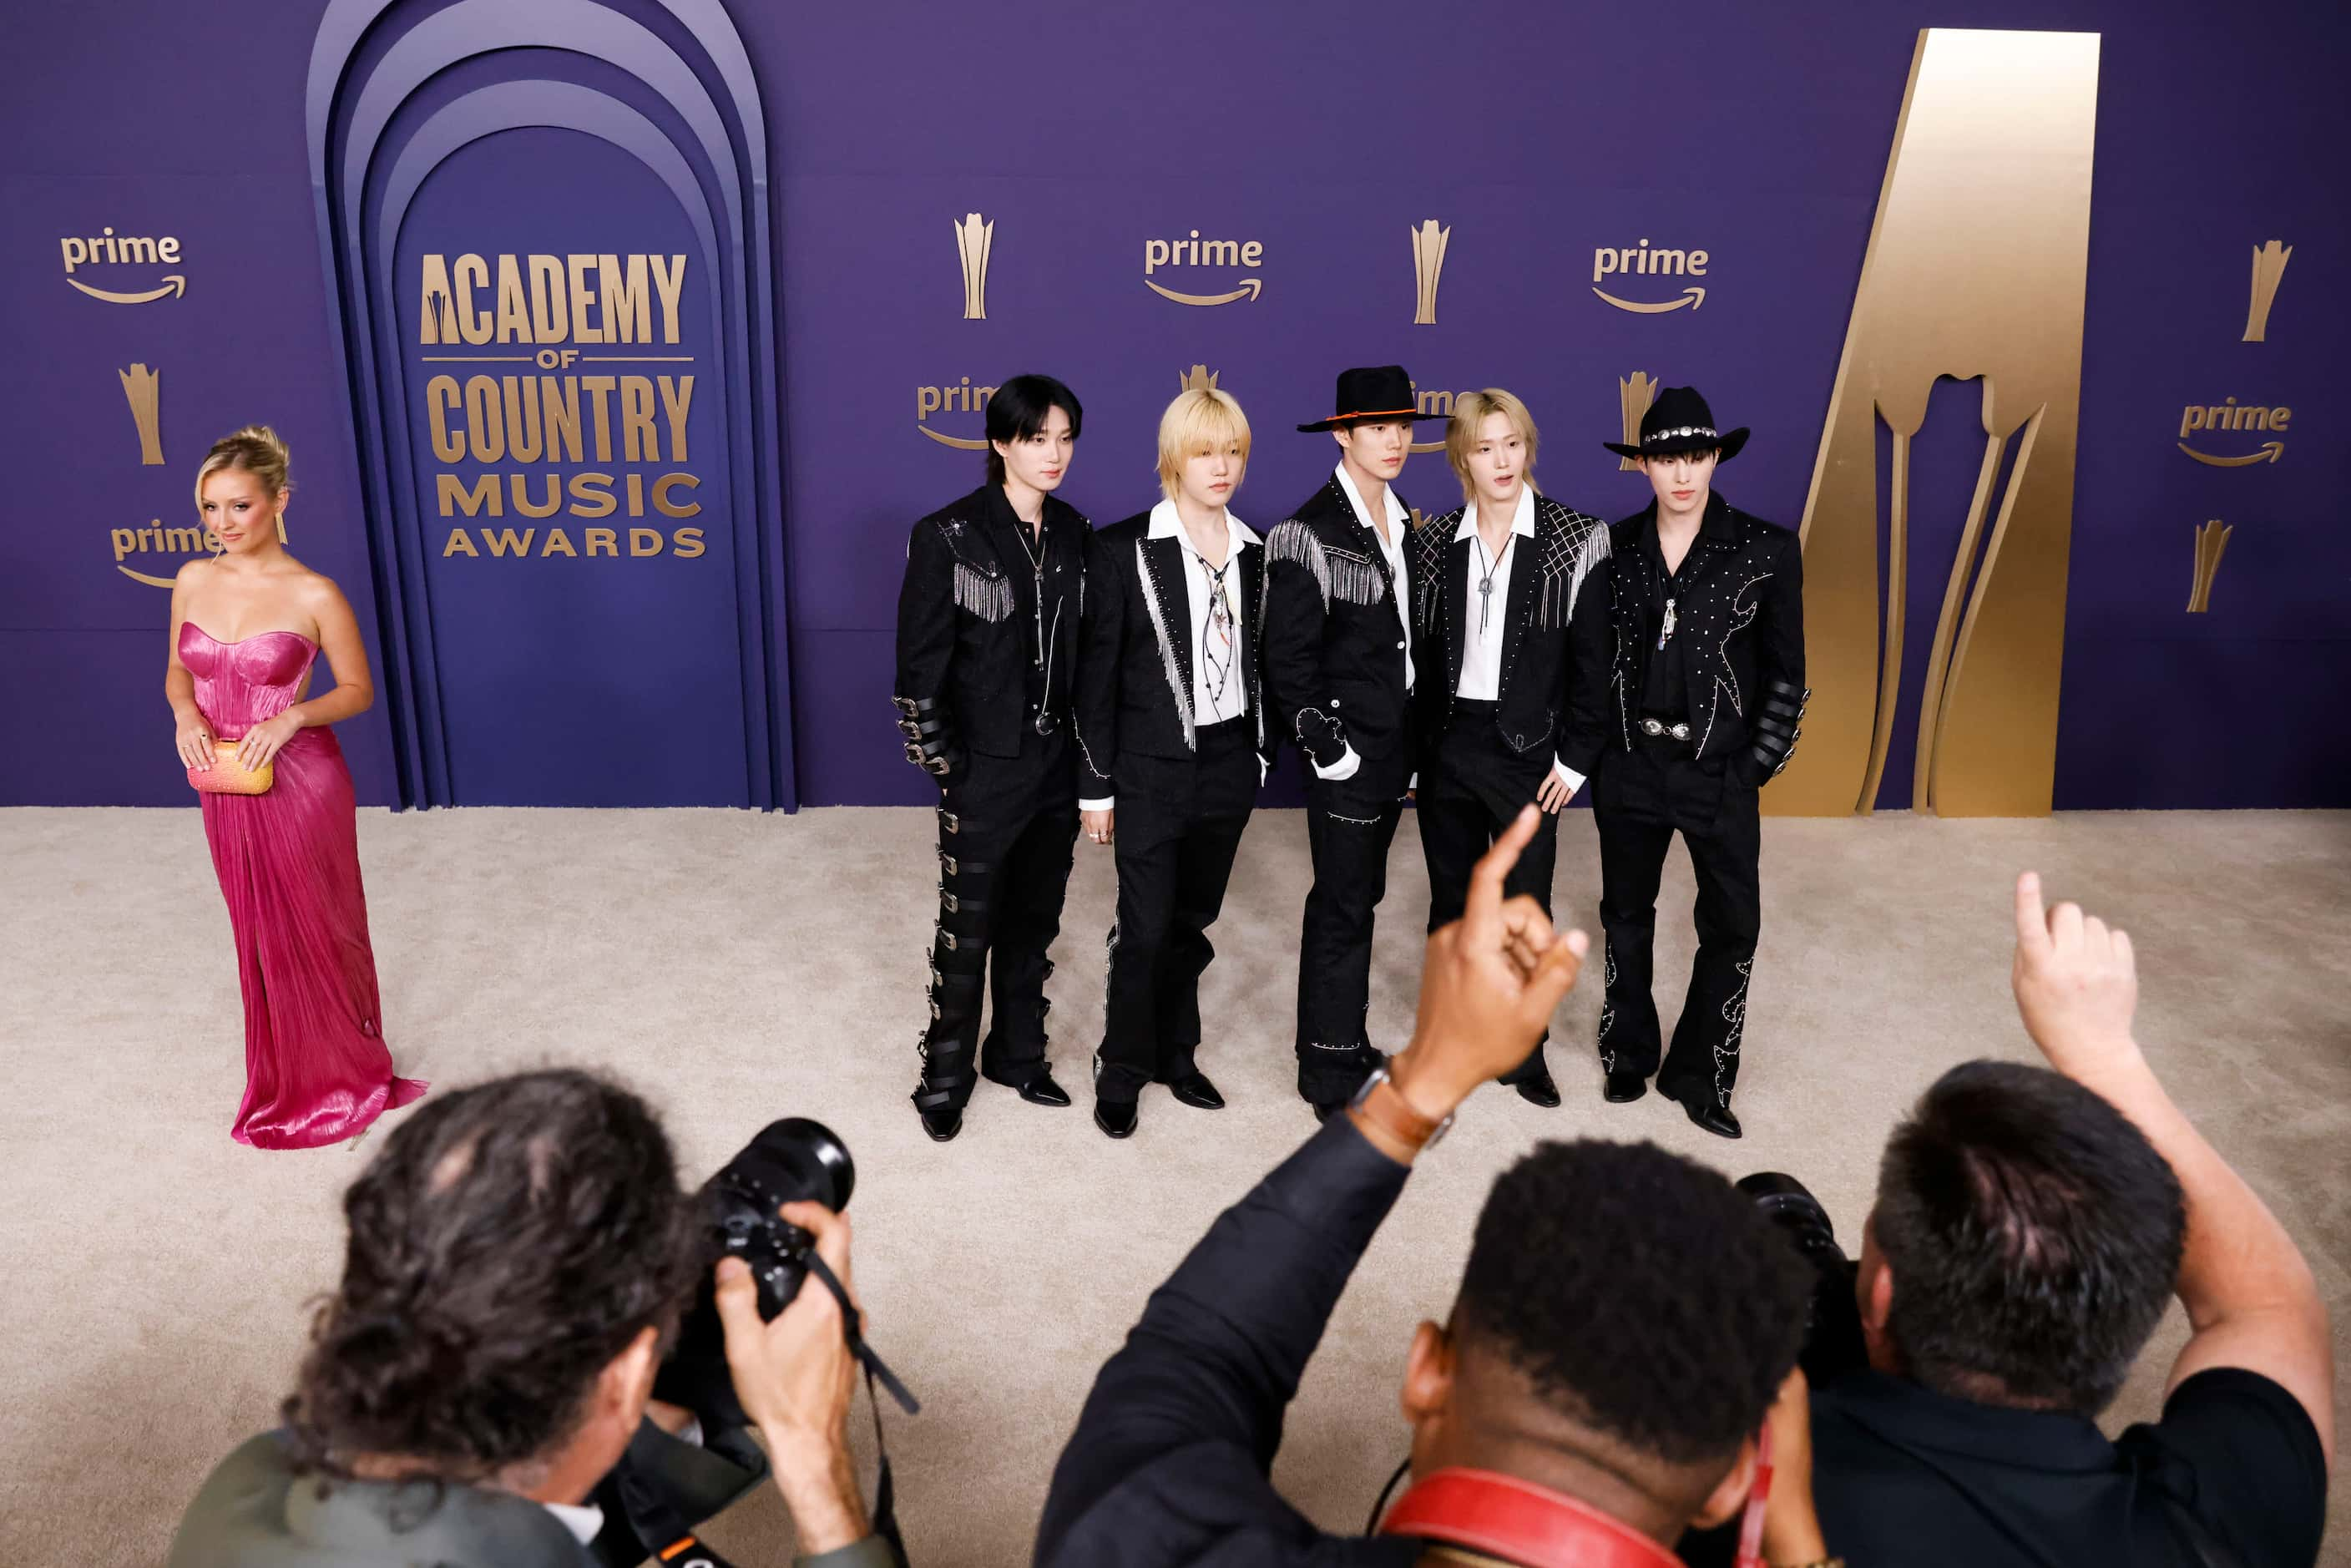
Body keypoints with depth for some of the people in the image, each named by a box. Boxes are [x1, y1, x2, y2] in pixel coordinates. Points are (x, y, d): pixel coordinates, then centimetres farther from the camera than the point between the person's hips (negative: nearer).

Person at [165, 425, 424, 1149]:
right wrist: (185, 714, -9)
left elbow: (358, 690, -5)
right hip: (225, 790, 5)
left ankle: (346, 1077, 28)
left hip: (299, 785, -4)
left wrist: (291, 717, -22)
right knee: (261, 936, 16)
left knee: (316, 933, 8)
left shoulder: (313, 594, -13)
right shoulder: (192, 581, 0)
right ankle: (284, 1083, 34)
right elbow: (177, 672, 12)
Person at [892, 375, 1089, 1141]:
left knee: (1034, 922, 16)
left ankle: (1018, 1054, 33)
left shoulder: (1076, 534, 4)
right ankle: (945, 1073, 23)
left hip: (1058, 762, 5)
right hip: (986, 767, -4)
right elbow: (921, 658, -9)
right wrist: (938, 757, -10)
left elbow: (1086, 649, 7)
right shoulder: (949, 536, -11)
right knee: (967, 929, 6)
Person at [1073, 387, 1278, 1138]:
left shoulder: (1254, 552, 5)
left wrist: (1259, 753, 9)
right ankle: (1122, 1068, 19)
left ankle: (1176, 1054, 30)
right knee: (1146, 928, 0)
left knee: (1192, 921, 14)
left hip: (1229, 763, 4)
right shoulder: (1122, 550, -9)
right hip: (1152, 766, -4)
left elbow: (1259, 660, 11)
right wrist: (1096, 785, -7)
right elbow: (1096, 674, -7)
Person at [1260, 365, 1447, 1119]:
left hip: (1394, 745, 7)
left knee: (1360, 894, 15)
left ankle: (1338, 1038, 28)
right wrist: (1325, 746, -15)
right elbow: (1287, 659, -15)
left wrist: (1411, 743, 10)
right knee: (1343, 907, -1)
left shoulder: (1404, 525, 10)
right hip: (1346, 748, -7)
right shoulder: (1309, 533, -13)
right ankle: (1332, 1071, 10)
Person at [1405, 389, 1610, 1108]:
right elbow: (1417, 648, 7)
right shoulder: (1434, 540, 3)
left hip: (1526, 748, -3)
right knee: (1451, 900, 13)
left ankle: (1525, 1050, 21)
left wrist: (1573, 757, -7)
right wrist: (1408, 749, 3)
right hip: (1444, 744, 3)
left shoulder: (1577, 537, -6)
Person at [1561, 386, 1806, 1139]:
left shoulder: (1766, 551, -5)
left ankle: (1699, 1075, 20)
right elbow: (1590, 660, 4)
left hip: (1718, 770, -1)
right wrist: (1581, 755, 0)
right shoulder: (1614, 548, 0)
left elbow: (1785, 672, -1)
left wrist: (1756, 766, -6)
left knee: (1732, 926, 3)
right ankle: (1629, 1058, 32)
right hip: (1630, 765, 2)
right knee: (1626, 916, 14)